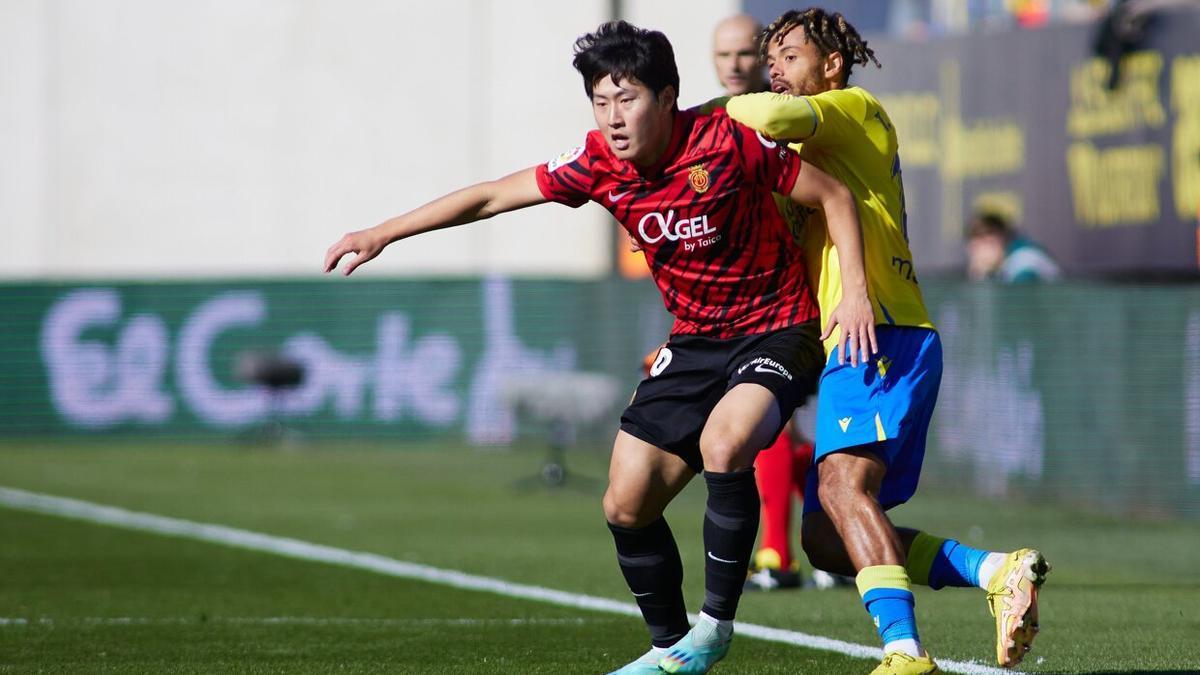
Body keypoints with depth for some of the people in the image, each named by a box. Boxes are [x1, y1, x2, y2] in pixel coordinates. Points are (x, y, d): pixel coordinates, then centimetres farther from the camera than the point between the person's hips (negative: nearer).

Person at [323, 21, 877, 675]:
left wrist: (855, 290, -18)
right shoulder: (598, 164, -7)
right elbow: (491, 197, 1)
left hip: (776, 332, -6)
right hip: (694, 341, 6)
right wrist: (382, 233, -1)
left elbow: (834, 196, -10)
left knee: (723, 444, -33)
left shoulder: (726, 142, -21)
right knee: (627, 503, -1)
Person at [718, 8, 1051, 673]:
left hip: (879, 337, -10)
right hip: (855, 348, 10)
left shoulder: (857, 108, 3)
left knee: (842, 484, -30)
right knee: (825, 540, 4)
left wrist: (723, 109, 2)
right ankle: (997, 569, -2)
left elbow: (775, 115, -18)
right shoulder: (814, 147, 30)